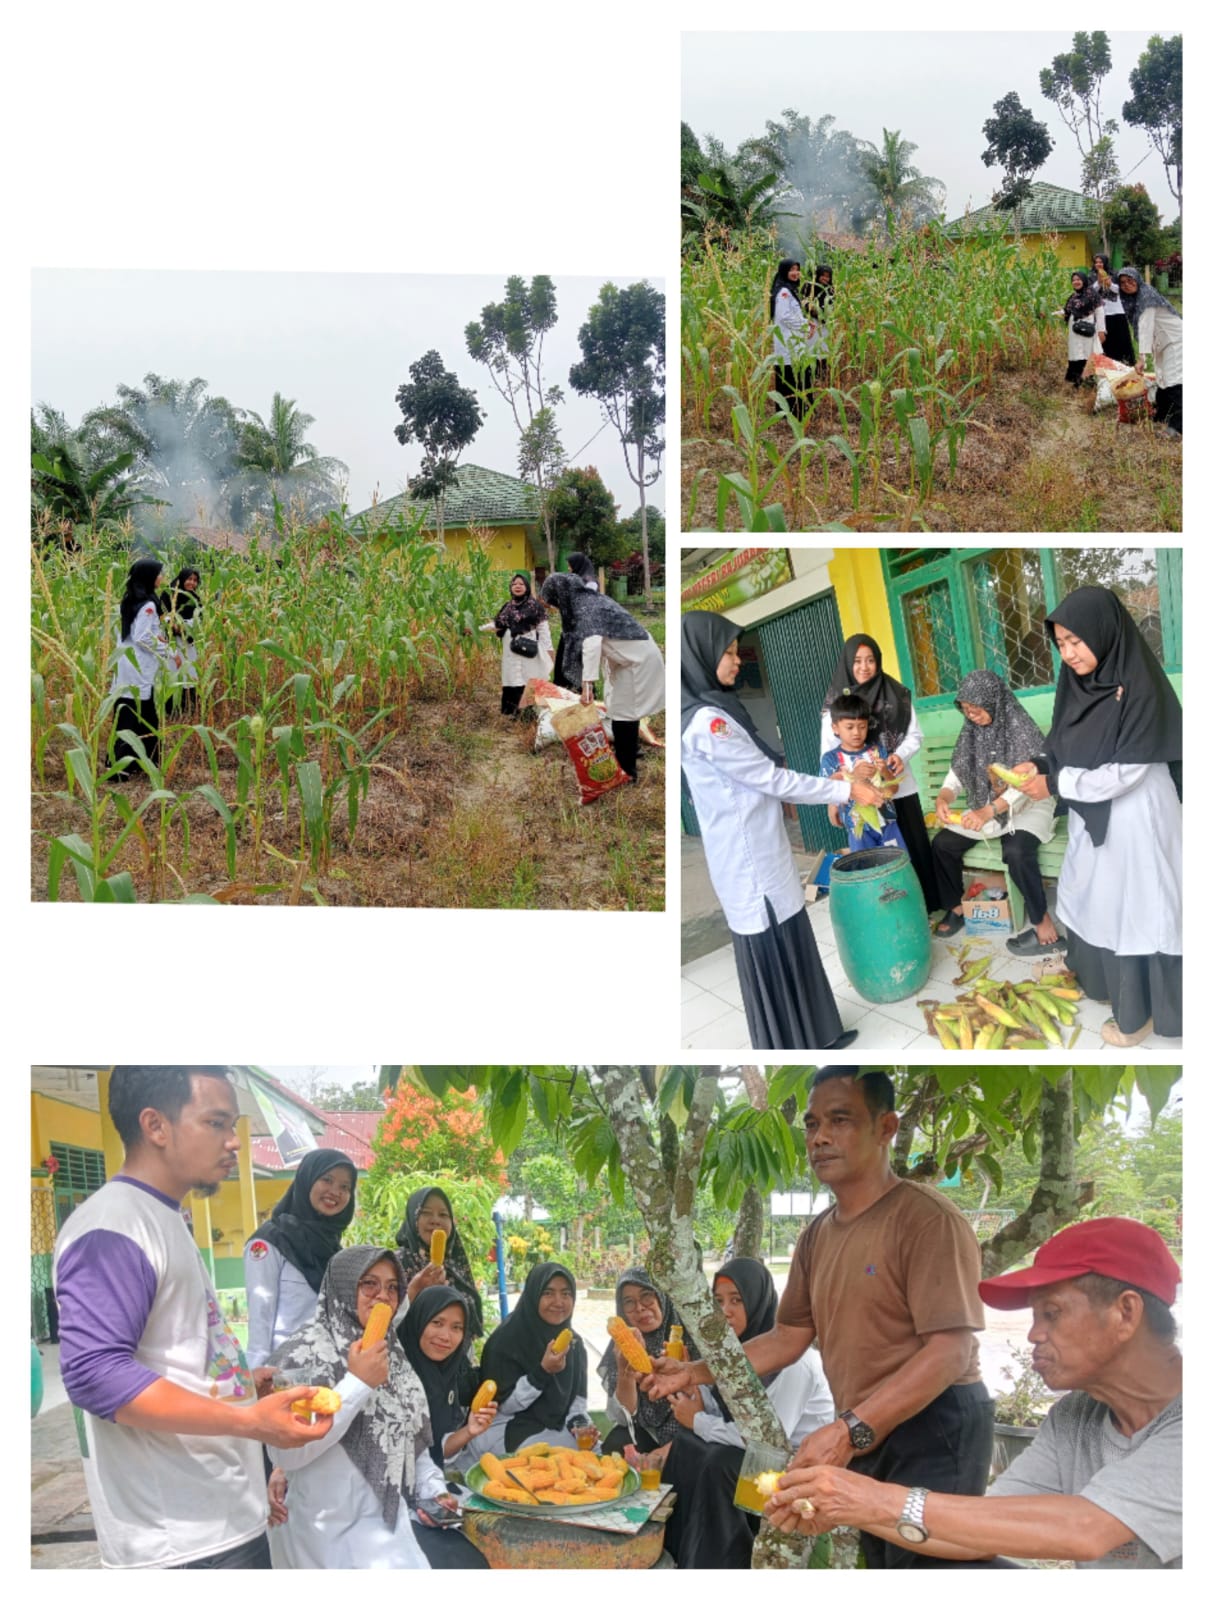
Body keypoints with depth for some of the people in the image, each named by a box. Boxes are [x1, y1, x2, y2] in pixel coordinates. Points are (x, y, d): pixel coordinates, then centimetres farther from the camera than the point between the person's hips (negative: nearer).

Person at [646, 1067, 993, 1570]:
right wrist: (694, 1373, 1)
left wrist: (849, 1430, -30)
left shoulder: (928, 1218, -18)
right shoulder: (817, 1234, 8)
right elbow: (789, 1338, 12)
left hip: (934, 1430, -8)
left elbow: (950, 1352, -24)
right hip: (865, 1436, 8)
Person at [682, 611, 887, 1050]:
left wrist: (826, 783, 13)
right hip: (750, 864, -9)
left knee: (791, 947, 18)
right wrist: (846, 790, -12)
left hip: (763, 856, 9)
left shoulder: (717, 710, 10)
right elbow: (772, 780, -19)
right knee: (771, 956, 3)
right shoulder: (706, 722, -21)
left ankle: (812, 1037, 31)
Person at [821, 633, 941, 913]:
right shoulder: (836, 703, -2)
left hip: (901, 787, 2)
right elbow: (828, 755, -3)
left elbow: (915, 735, 5)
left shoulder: (896, 694, 3)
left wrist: (900, 755, -14)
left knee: (915, 847, 6)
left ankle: (926, 906, 17)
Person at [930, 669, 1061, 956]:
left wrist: (989, 811, -38)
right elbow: (957, 773, 4)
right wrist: (943, 798, -21)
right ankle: (956, 907, 12)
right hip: (985, 809, 7)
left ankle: (1044, 926, -24)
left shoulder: (1021, 729, -17)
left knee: (1016, 850, -35)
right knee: (941, 843, -8)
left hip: (1027, 807, -7)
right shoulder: (971, 733, 2)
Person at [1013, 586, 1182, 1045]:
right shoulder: (1078, 683, 1)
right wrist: (1040, 766, -9)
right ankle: (1110, 982, 37)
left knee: (1134, 909, 5)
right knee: (1095, 904, 18)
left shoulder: (1140, 687, -21)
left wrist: (1054, 785, -17)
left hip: (1134, 822, -7)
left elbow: (1124, 772, -22)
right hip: (1092, 819, 7)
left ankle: (1139, 1010, 20)